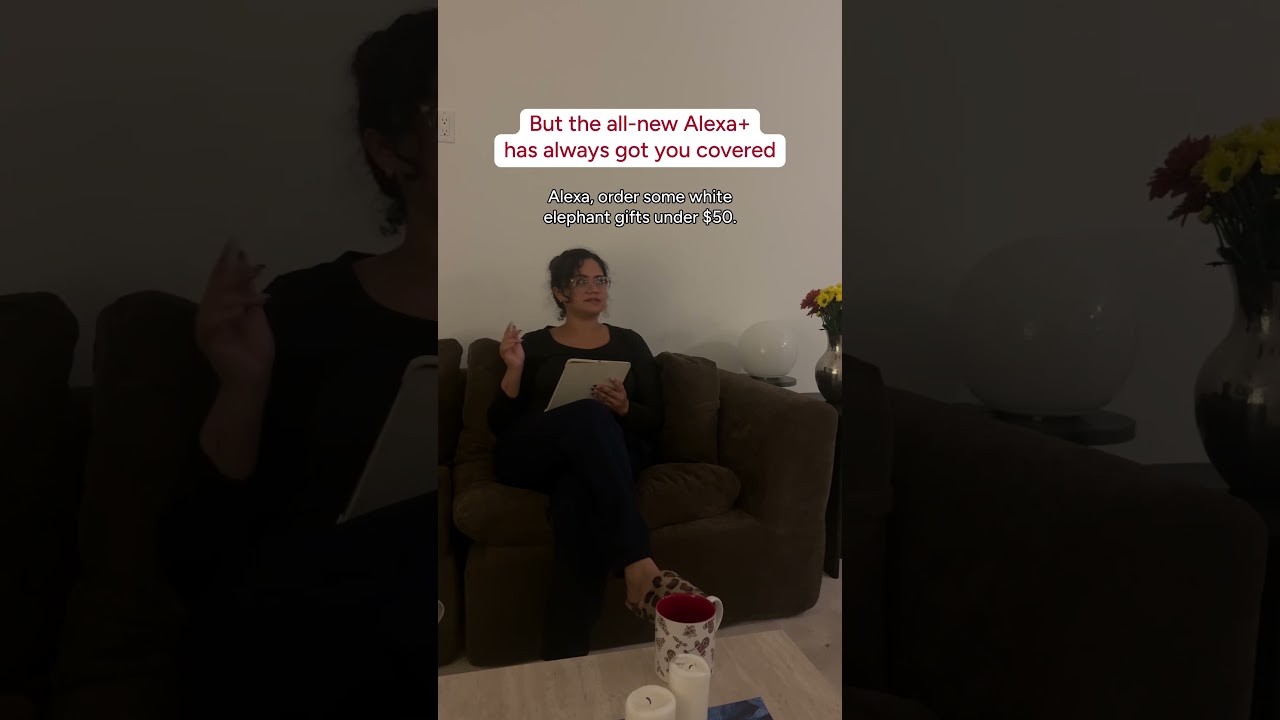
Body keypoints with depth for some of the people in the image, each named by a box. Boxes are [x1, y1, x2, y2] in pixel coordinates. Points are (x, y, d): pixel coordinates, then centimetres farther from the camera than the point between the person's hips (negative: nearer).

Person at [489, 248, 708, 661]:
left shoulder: (629, 343, 19)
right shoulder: (535, 345, 15)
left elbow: (655, 421, 12)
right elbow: (500, 426, 9)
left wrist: (624, 408, -10)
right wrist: (514, 370, -8)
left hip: (611, 453, 1)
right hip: (531, 457, -1)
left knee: (577, 493, -39)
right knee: (588, 416, -37)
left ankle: (565, 654, -39)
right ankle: (638, 567, -46)